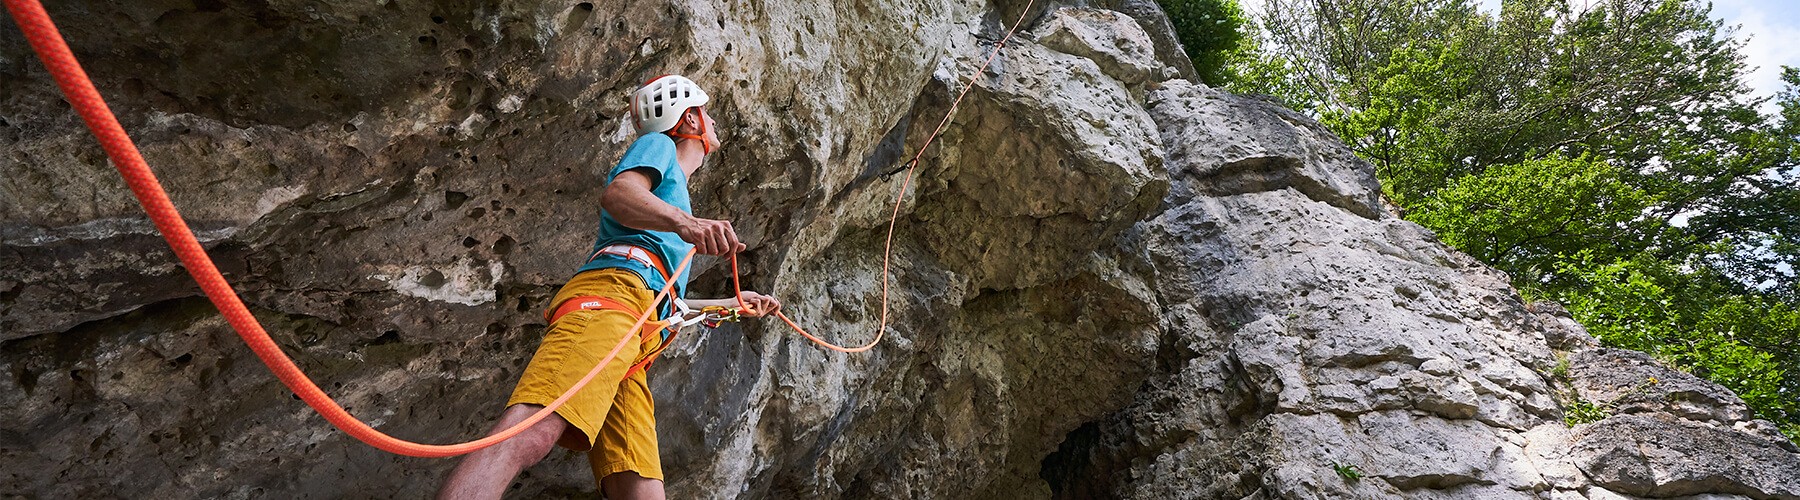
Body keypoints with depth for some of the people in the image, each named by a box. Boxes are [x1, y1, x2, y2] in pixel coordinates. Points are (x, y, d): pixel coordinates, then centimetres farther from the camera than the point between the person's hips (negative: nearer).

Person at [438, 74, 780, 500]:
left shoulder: (674, 193, 43)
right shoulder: (659, 145, 19)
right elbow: (616, 193, -6)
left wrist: (733, 304, 52)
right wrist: (684, 222, -24)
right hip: (611, 292, -8)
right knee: (529, 436, -32)